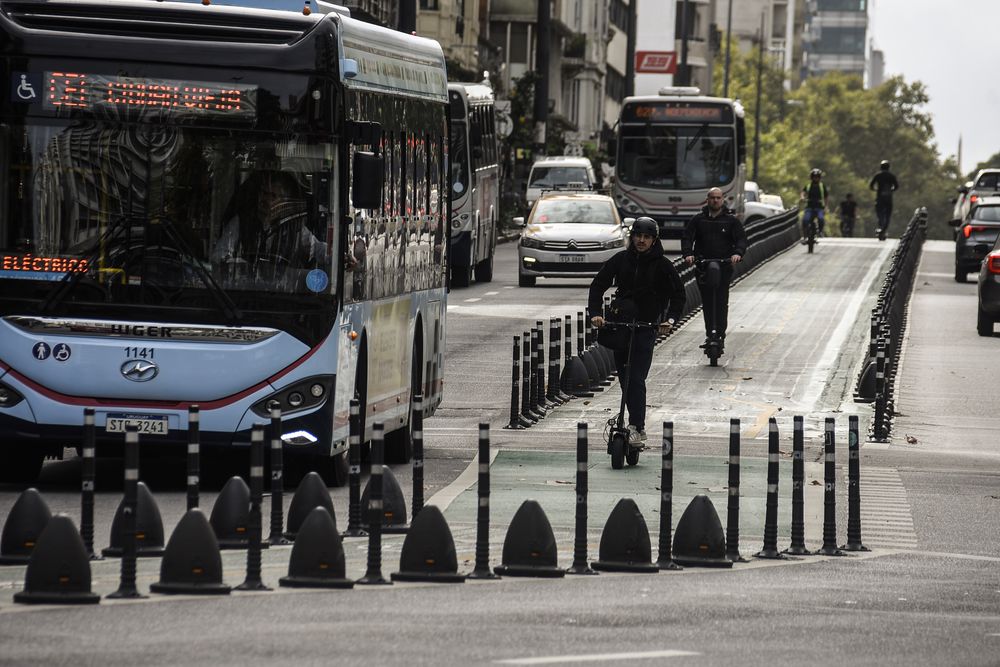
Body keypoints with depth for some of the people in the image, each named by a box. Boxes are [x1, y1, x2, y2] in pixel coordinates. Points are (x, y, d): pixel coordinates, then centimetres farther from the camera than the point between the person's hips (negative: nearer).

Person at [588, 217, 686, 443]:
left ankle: (636, 427, -13)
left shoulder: (662, 265, -1)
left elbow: (678, 293, 4)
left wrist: (670, 319, -11)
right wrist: (595, 312, -11)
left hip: (646, 327, -4)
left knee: (636, 379, -14)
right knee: (625, 379, 8)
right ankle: (638, 426, 18)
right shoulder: (621, 259, 4)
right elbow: (598, 285, 4)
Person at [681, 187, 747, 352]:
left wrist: (738, 253, -22)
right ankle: (709, 335, 7)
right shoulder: (698, 220, 10)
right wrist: (688, 254, -16)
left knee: (721, 302, -9)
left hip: (724, 266, -2)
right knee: (707, 303, 0)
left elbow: (741, 238, -1)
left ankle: (720, 336, -6)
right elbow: (687, 238, 3)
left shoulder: (731, 220, 7)